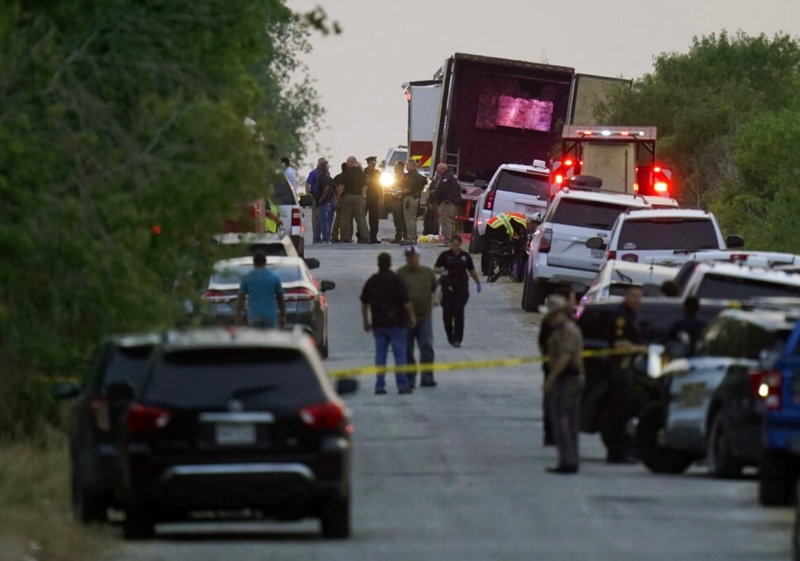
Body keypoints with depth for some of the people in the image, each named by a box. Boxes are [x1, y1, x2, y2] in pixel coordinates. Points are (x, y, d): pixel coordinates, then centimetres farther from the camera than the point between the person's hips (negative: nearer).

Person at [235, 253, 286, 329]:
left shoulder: (247, 278, 2)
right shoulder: (274, 278, 4)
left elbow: (240, 299, 2)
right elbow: (280, 299, 9)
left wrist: (238, 317, 7)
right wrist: (283, 317, 17)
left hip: (254, 317, 0)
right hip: (270, 316, 0)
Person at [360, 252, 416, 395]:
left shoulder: (371, 281, 6)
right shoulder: (396, 280, -9)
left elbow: (364, 303, 13)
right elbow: (406, 301, -12)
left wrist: (366, 322, 23)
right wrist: (412, 316, 0)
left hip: (378, 324, 4)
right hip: (396, 323, -4)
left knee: (380, 355, 6)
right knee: (400, 354, 0)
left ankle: (379, 386, 3)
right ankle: (402, 385, -3)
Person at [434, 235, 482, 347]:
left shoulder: (465, 256, 7)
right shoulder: (445, 255, 2)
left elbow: (472, 271, 18)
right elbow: (435, 269, -3)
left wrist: (478, 283, 20)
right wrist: (441, 271, -24)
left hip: (462, 286, 0)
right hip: (448, 286, 0)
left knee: (459, 313, -7)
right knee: (447, 312, 1)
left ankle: (457, 339, -7)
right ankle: (450, 335, 23)